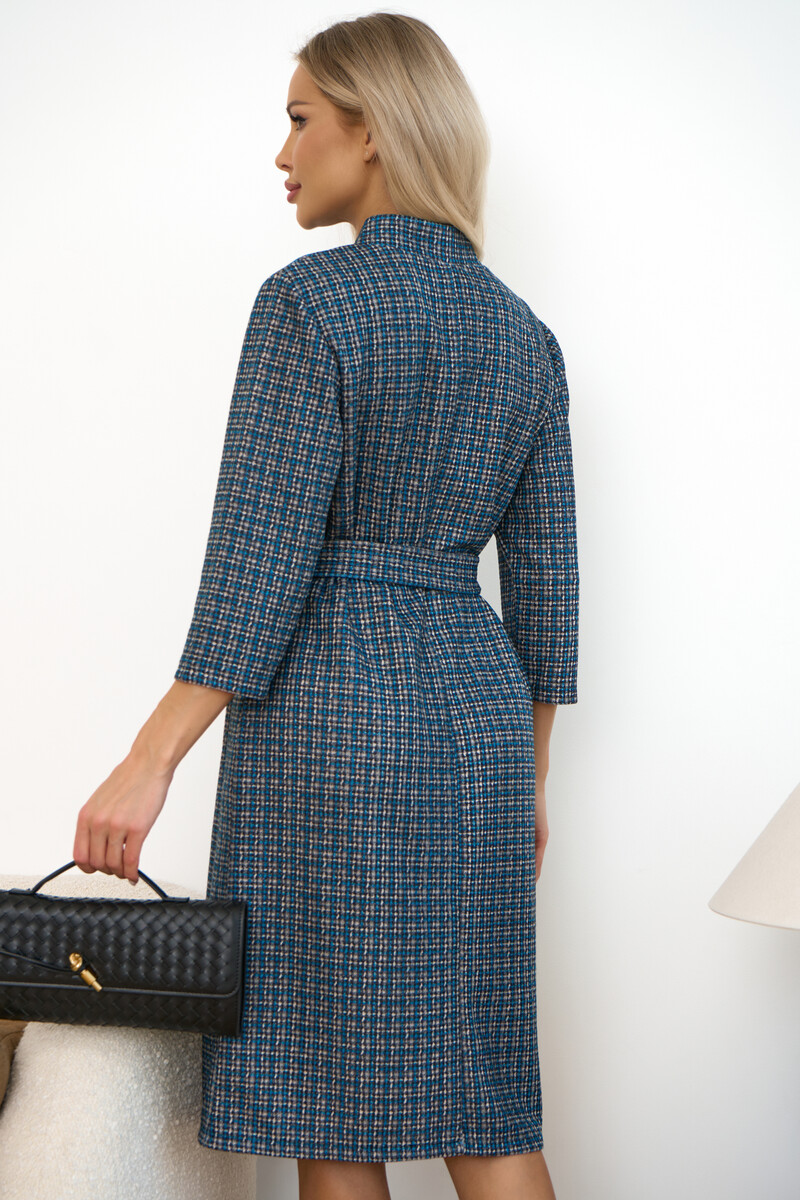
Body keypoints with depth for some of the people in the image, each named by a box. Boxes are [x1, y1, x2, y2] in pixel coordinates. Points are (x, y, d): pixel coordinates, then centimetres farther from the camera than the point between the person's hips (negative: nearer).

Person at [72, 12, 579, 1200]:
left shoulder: (310, 300, -9)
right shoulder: (523, 331, 11)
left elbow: (261, 560, -15)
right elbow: (543, 577, 12)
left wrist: (150, 762, -11)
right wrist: (528, 777, 19)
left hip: (330, 709, -6)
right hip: (475, 710, 7)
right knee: (481, 1095, 12)